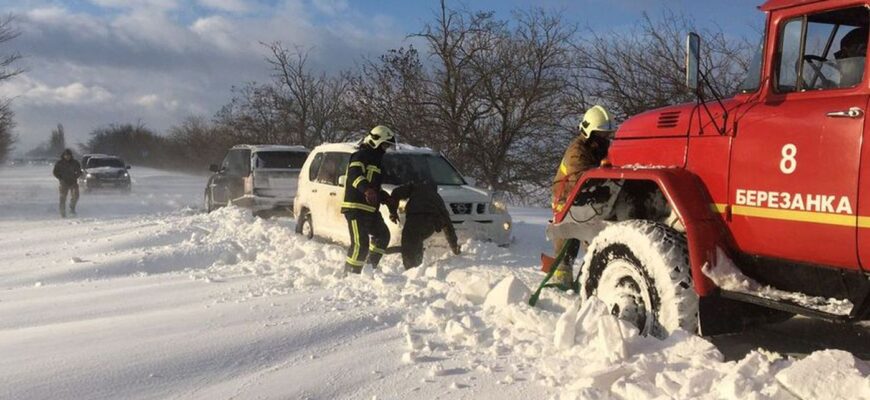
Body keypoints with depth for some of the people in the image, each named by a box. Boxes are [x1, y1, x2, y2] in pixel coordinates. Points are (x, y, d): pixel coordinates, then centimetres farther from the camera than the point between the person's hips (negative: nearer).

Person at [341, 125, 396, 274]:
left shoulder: (375, 159, 24)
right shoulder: (360, 155, -8)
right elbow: (354, 175, -27)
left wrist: (387, 198, 21)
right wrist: (367, 190, -44)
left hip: (370, 209, 10)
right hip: (356, 207, -10)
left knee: (383, 235, 19)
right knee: (360, 243, -14)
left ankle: (371, 266, 27)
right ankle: (350, 273, -7)